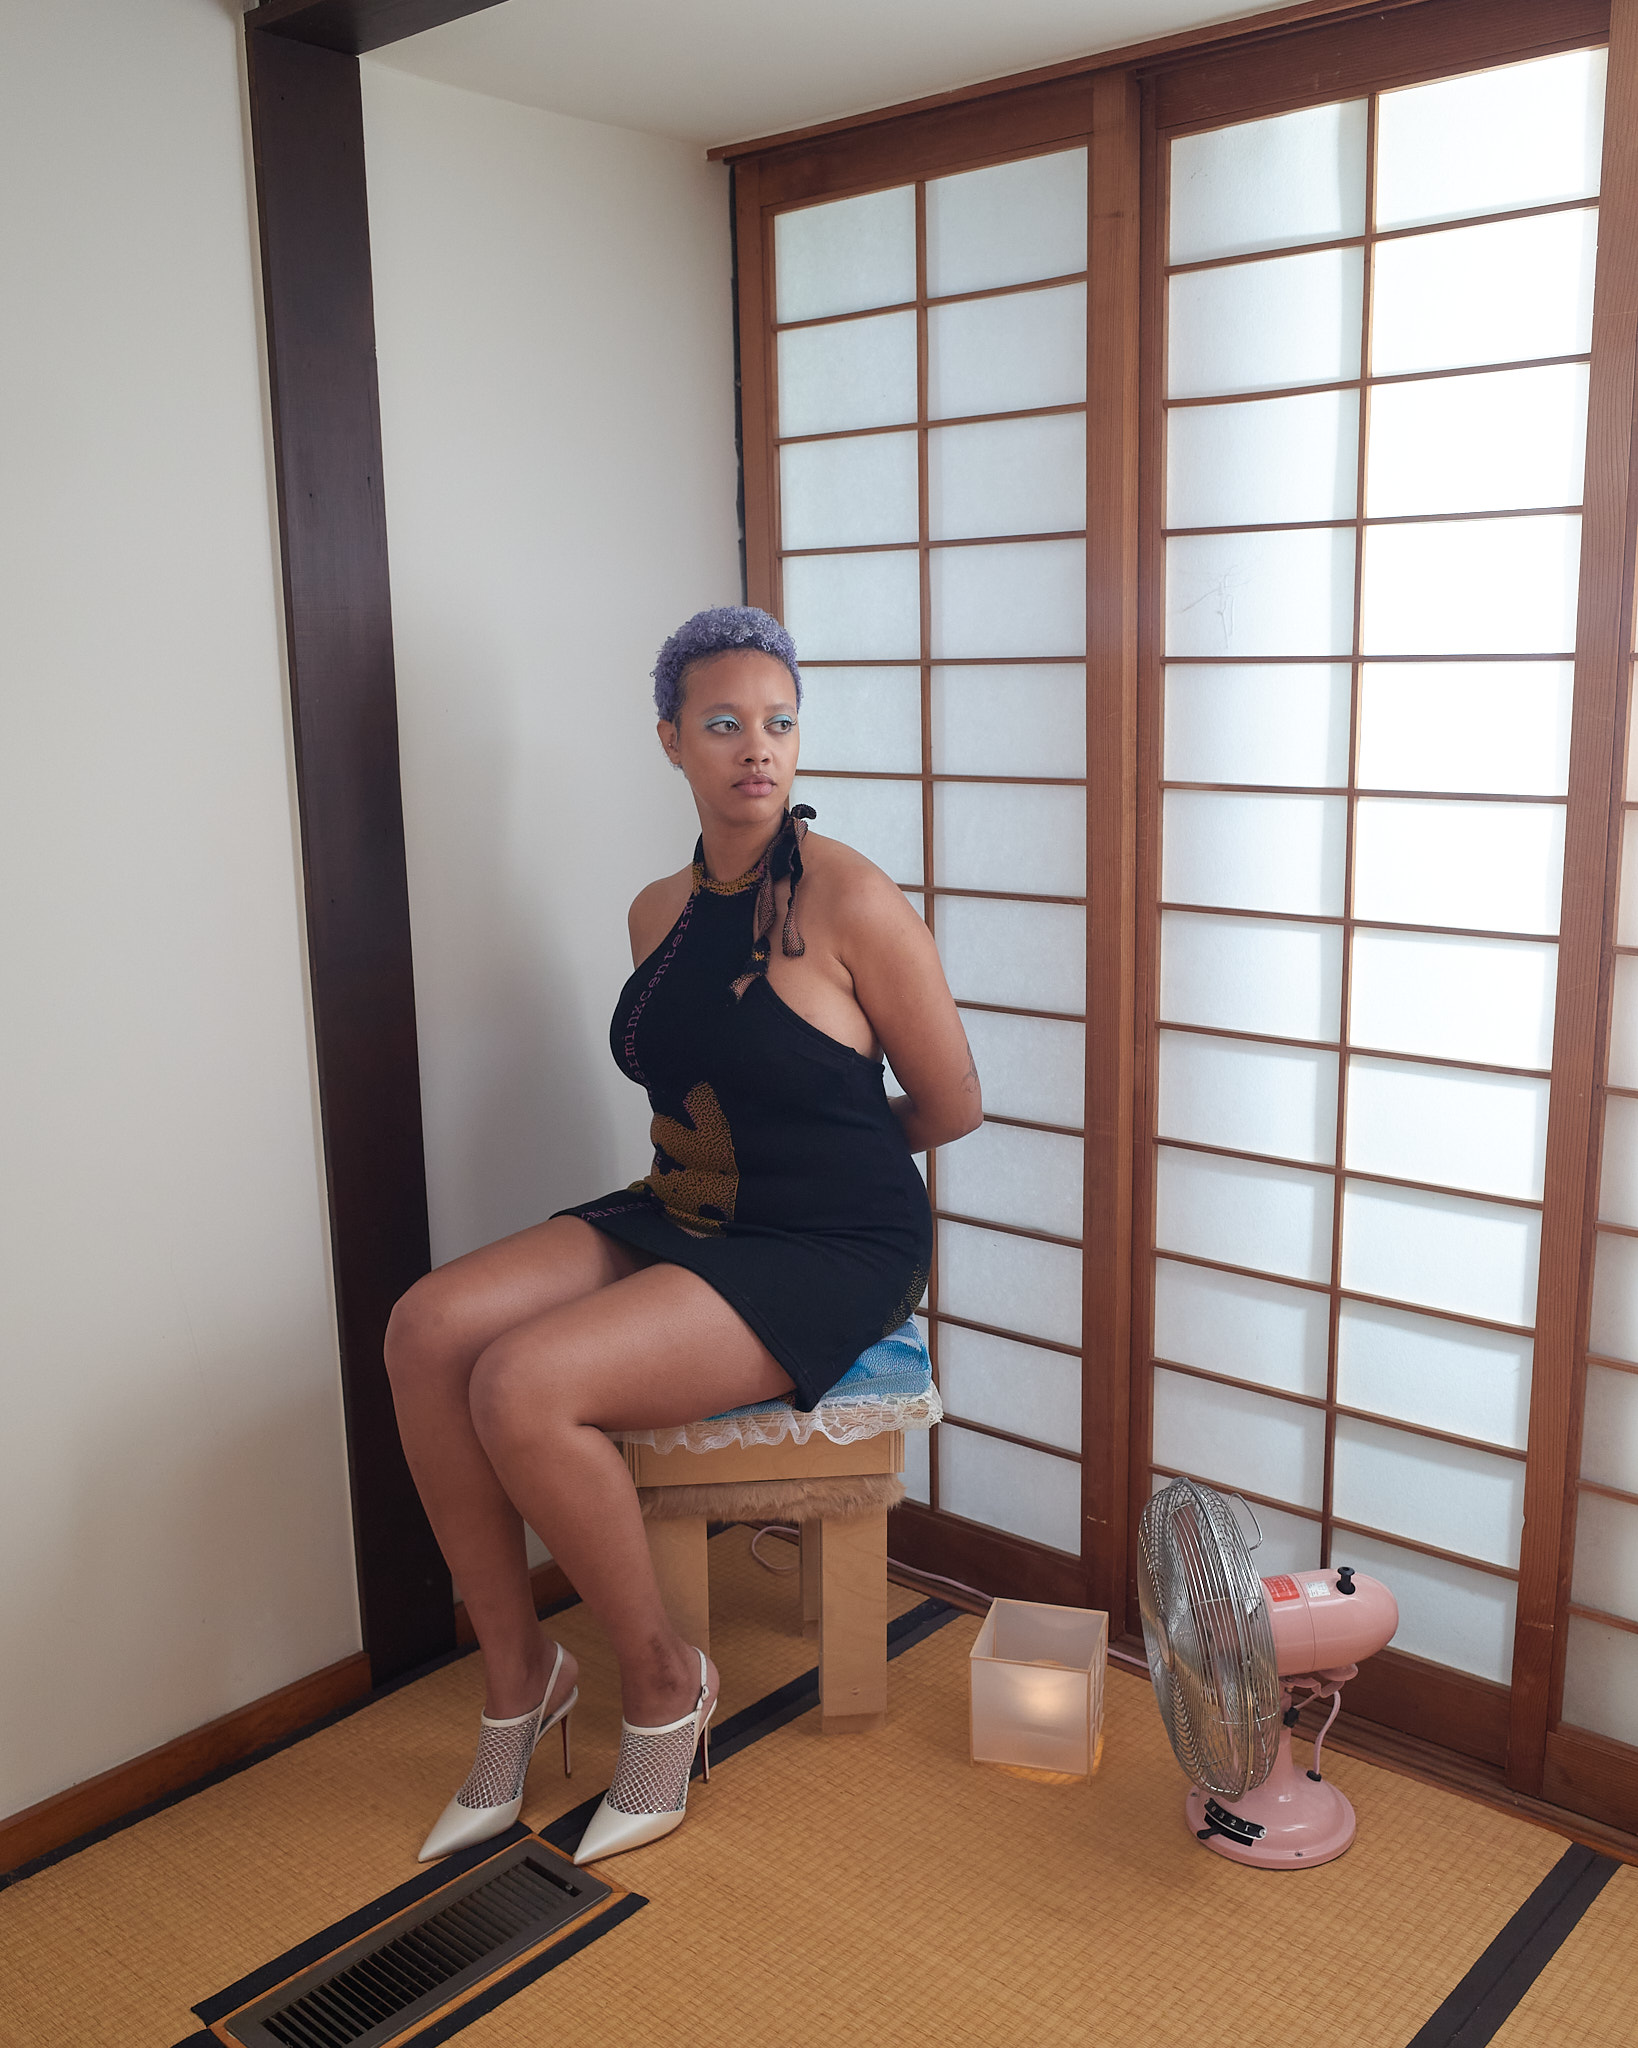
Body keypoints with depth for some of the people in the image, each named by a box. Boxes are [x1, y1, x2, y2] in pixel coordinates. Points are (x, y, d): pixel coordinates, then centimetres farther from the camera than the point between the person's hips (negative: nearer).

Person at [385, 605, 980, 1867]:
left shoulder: (851, 902, -14)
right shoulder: (659, 913, 9)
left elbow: (951, 1106, -5)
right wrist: (690, 1167, 6)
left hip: (830, 1250, -7)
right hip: (678, 1216, 7)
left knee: (524, 1385, -25)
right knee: (428, 1330, -14)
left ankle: (664, 1681, 0)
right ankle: (516, 1670, 2)